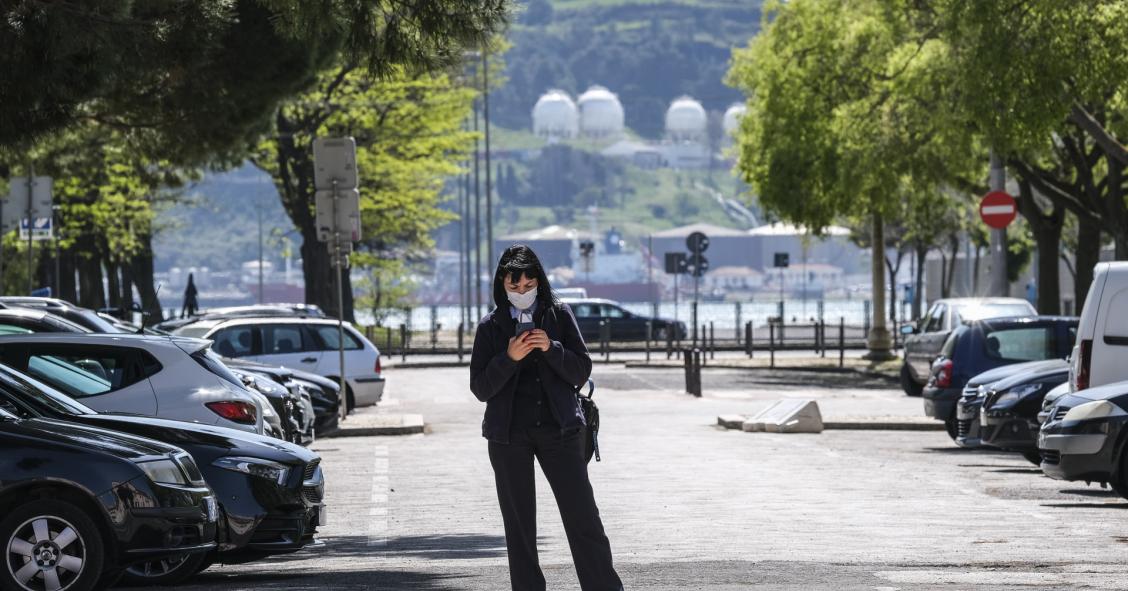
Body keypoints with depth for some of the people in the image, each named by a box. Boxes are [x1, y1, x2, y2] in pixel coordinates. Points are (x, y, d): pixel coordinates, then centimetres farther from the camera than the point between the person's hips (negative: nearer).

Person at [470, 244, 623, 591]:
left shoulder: (559, 316, 5)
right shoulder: (491, 327, 4)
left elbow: (581, 371, 2)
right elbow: (480, 388, -1)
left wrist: (551, 348, -15)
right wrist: (509, 358, -16)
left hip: (558, 428, -1)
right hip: (509, 435, 1)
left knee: (583, 517, -6)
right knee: (519, 525, 4)